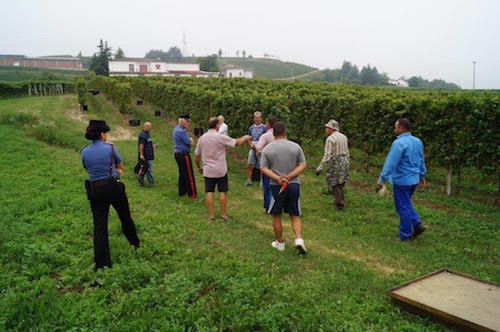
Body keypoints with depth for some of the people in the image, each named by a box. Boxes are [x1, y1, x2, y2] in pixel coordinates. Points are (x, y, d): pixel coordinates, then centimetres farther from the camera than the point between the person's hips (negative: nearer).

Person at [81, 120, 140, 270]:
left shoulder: (84, 152, 1)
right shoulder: (110, 148, -8)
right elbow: (121, 168, 5)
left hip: (95, 190, 2)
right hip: (113, 187, -2)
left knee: (99, 226, 4)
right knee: (125, 217, 20)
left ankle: (101, 263, 6)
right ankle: (135, 243, 41)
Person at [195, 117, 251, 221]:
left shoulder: (202, 138, 1)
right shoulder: (221, 137, -13)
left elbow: (196, 156, 8)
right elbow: (238, 142, -12)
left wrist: (199, 167, 24)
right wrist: (245, 138, 9)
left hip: (208, 170, 3)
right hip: (221, 170, -3)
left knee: (209, 192, 7)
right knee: (222, 192, 8)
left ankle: (211, 215, 9)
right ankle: (223, 214, 14)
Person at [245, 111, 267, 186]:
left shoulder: (264, 127, -1)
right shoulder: (251, 128, 12)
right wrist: (250, 144, 3)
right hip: (253, 148, 4)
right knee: (249, 165, 0)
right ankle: (249, 180, 11)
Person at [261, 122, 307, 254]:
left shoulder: (267, 149, -2)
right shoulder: (296, 146, 1)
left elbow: (264, 169, -9)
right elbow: (303, 165, -3)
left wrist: (278, 178, -16)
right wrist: (289, 176, -11)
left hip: (276, 186, -1)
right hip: (294, 184, 1)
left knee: (276, 216, 14)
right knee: (295, 216, 12)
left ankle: (280, 243, 23)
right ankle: (299, 239, -6)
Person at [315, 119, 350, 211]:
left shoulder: (330, 139, -15)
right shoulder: (343, 137, 10)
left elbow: (327, 155, -20)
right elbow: (347, 152, 15)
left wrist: (320, 168, -18)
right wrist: (347, 164, 24)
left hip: (335, 163, -8)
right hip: (344, 161, 8)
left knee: (335, 185, 3)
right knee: (340, 183, 19)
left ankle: (341, 205, 7)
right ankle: (337, 200, 29)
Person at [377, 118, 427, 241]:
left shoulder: (399, 143, -20)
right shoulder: (418, 142, 7)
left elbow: (390, 163, -21)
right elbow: (421, 161, 16)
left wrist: (381, 179, -16)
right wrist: (422, 176, 26)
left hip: (402, 181, -8)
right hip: (414, 179, 8)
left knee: (403, 207, 4)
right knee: (406, 204, 24)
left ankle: (405, 235, 14)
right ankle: (417, 224, 14)